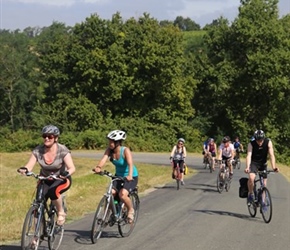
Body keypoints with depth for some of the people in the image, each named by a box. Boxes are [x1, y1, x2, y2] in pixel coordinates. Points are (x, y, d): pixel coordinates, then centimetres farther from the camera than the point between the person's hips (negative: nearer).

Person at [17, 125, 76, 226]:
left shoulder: (63, 150, -21)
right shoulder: (38, 151, -13)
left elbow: (72, 168, -30)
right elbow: (29, 166, -19)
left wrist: (67, 173, -53)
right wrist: (24, 169, -43)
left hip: (61, 179, -3)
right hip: (45, 180, 4)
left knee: (53, 191, -34)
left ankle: (61, 213, -9)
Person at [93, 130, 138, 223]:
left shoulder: (125, 150, -24)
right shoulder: (109, 150, -10)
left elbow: (130, 164, -38)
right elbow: (104, 159, -26)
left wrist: (130, 175, -56)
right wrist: (98, 167, -48)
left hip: (131, 177, -5)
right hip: (118, 176, 5)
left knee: (122, 194, -27)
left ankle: (131, 210, 2)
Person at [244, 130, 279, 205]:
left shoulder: (268, 142, -22)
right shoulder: (251, 144, -24)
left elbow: (271, 155, -29)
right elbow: (249, 155, -34)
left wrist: (274, 167, -42)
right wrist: (247, 167, -50)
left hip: (263, 163, 2)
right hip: (254, 163, -2)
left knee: (264, 183, 2)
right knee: (251, 178, -28)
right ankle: (250, 194, -5)